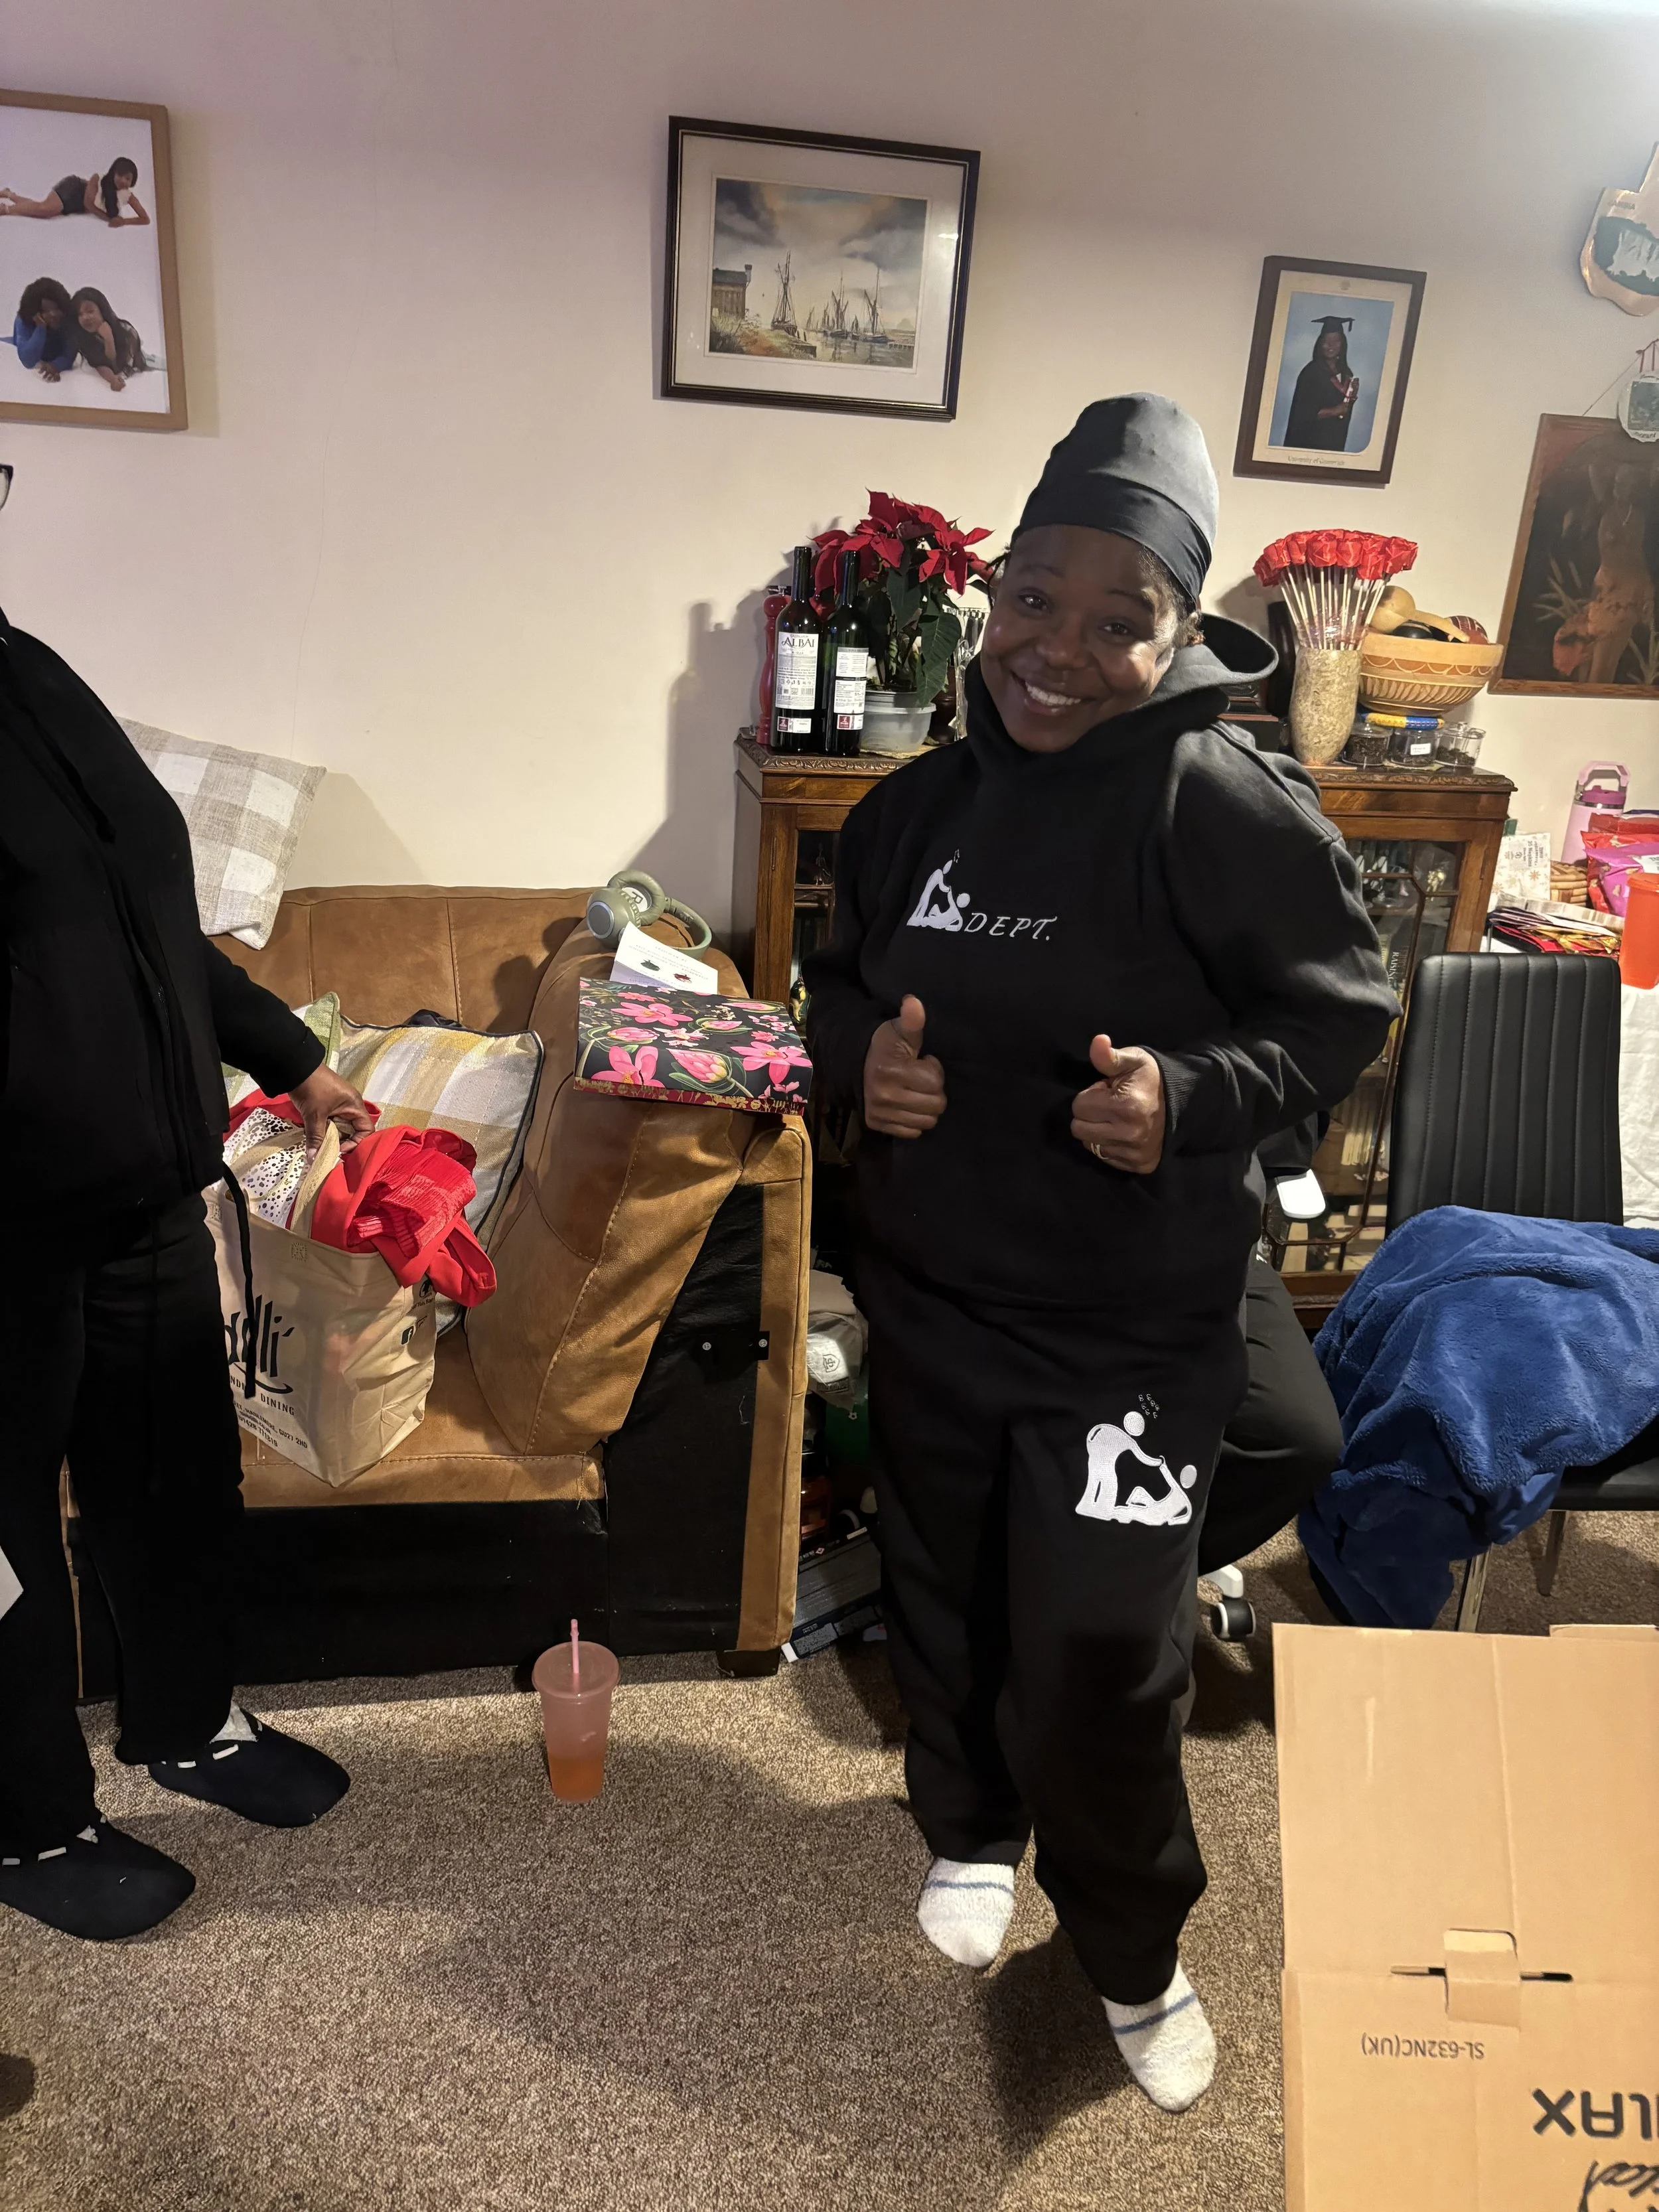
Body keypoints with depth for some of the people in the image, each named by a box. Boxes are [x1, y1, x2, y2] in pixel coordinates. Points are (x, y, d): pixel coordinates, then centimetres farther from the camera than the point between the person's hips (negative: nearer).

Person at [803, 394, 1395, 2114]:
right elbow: (838, 977, 12)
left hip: (1135, 1328, -5)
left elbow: (1345, 1012, -8)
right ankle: (967, 1827, 53)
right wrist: (858, 1052, -10)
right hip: (930, 1303, 5)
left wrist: (1192, 1096, -25)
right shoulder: (918, 804, 0)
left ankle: (1136, 1954, 34)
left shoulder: (1225, 809, -17)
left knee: (1099, 1655, 2)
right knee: (943, 1596, 22)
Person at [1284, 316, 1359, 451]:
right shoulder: (1312, 372, -11)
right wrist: (1333, 411, -21)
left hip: (1336, 441, 6)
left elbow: (1346, 412, 15)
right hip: (1311, 440, -6)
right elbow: (1302, 411, -15)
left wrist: (1352, 397, -4)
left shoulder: (1346, 374, 9)